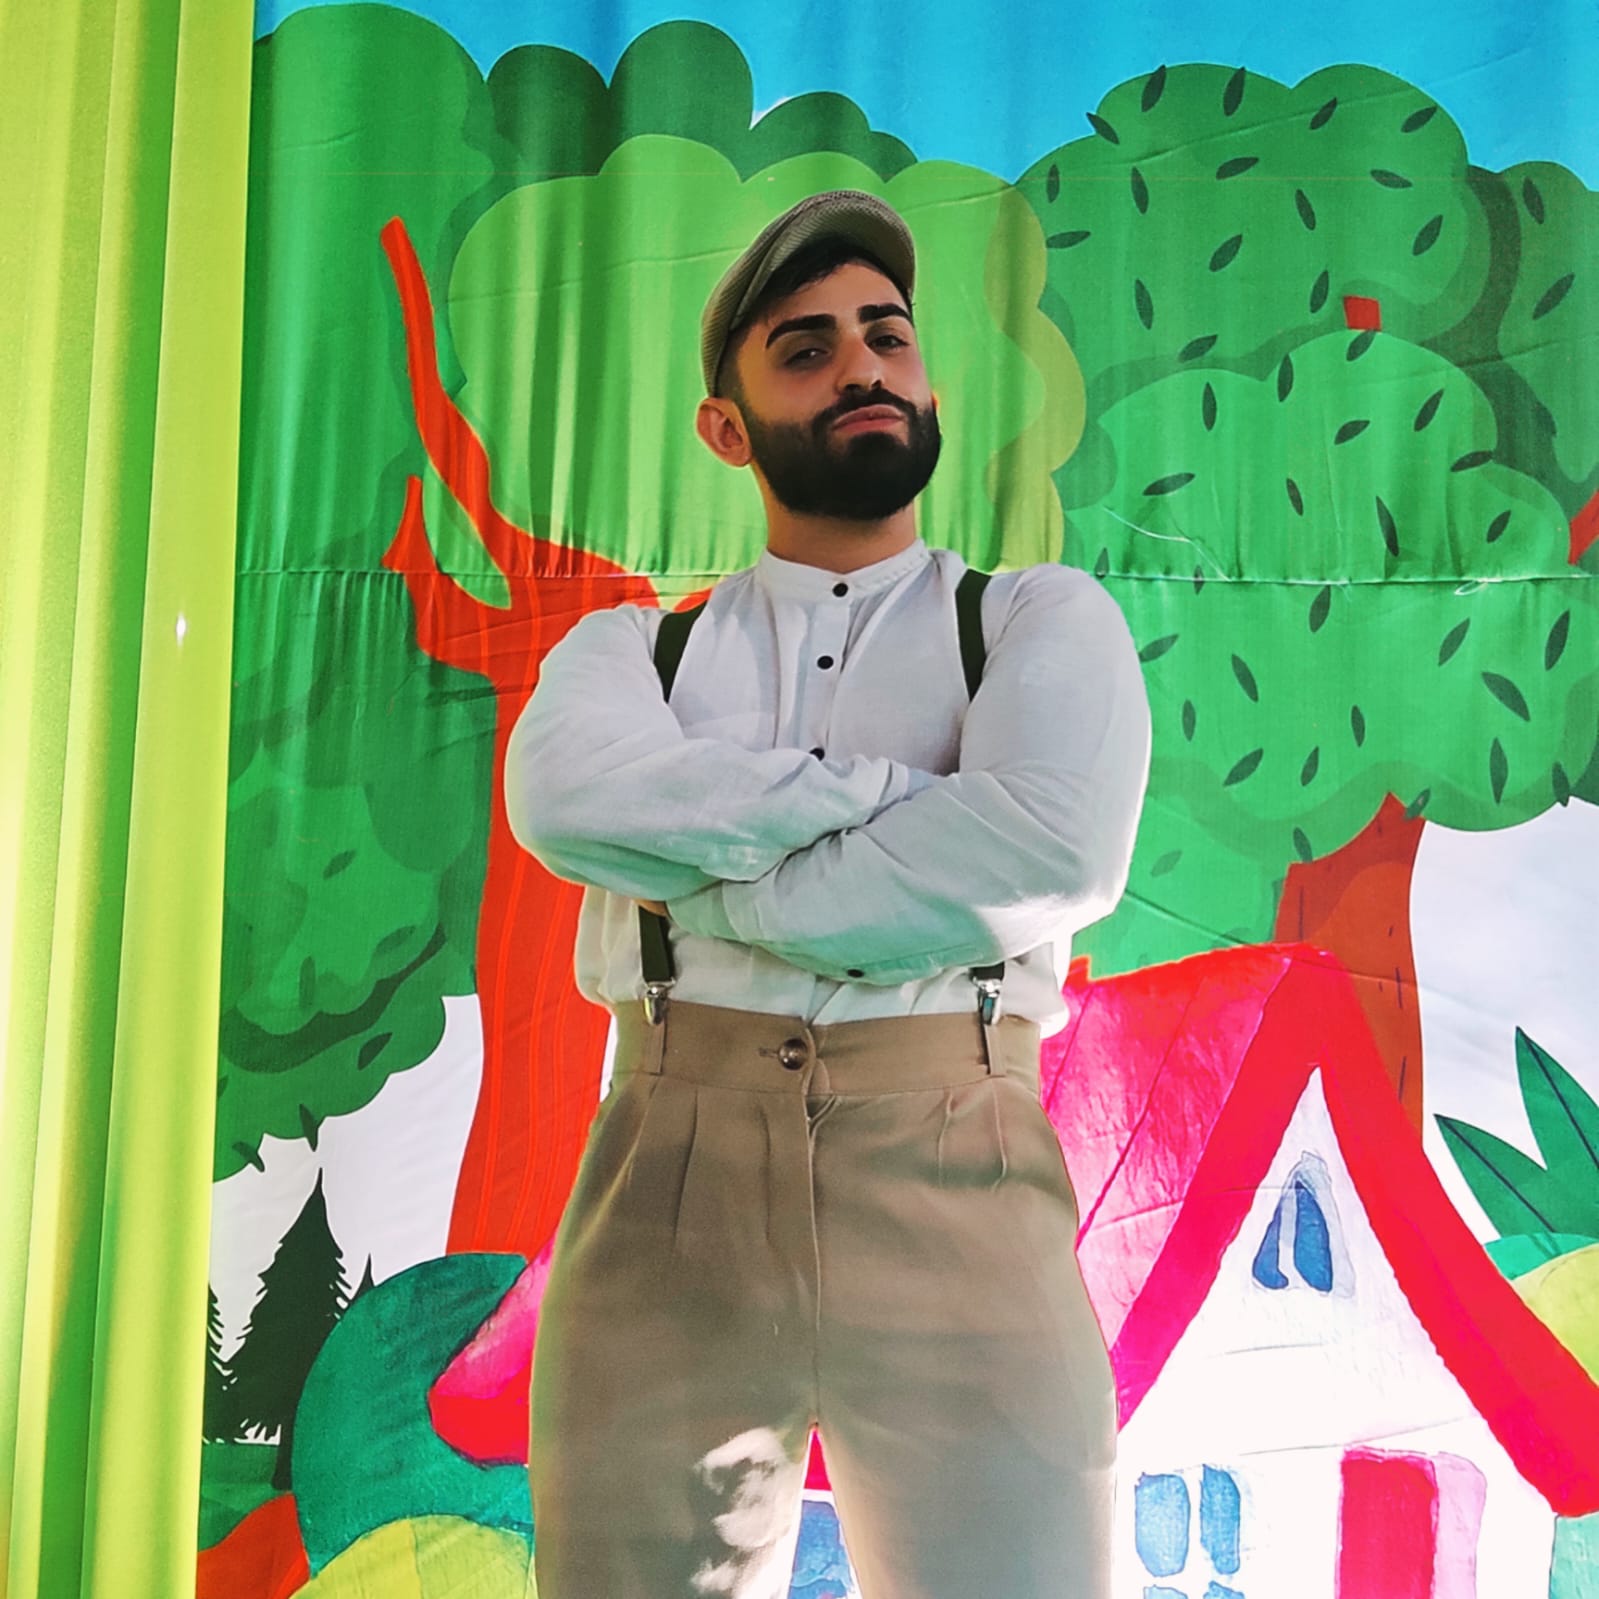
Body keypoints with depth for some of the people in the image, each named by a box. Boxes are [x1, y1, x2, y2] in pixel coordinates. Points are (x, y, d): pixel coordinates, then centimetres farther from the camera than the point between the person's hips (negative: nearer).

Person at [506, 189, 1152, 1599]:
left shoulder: (1045, 620, 10)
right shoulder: (629, 649, 16)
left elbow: (1059, 850, -12)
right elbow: (568, 798, -9)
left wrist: (701, 883, -5)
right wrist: (895, 791, -7)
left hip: (957, 1192, -1)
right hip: (663, 1202, 2)